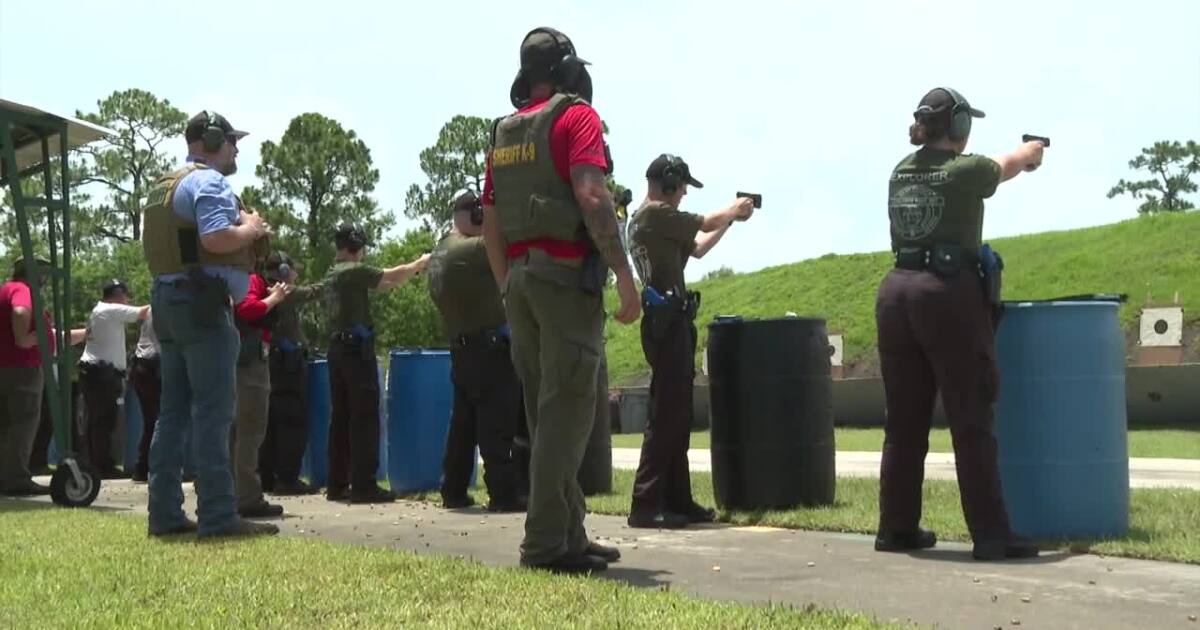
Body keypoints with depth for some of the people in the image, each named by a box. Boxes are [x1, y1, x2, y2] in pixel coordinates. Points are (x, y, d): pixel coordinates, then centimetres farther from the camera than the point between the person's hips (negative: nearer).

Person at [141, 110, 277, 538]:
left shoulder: (164, 187, 21)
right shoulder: (209, 182, -9)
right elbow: (216, 239, -25)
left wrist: (245, 233, 17)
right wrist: (251, 229, -5)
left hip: (168, 301, 10)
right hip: (203, 303, -10)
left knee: (174, 411, 10)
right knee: (213, 411, -10)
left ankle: (165, 513, 12)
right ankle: (217, 516, -11)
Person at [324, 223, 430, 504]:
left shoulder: (331, 275, 16)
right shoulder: (354, 271, -10)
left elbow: (382, 283, 20)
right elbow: (392, 276, -8)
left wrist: (410, 271, 19)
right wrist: (421, 262, 8)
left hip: (337, 347, 9)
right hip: (357, 347, -9)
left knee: (341, 416, 10)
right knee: (365, 417, -7)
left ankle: (337, 484, 11)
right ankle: (363, 485, -10)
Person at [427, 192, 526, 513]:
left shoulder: (440, 253, 17)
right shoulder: (468, 249, -13)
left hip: (461, 348, 9)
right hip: (489, 348, -9)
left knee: (464, 422, 13)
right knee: (498, 425, -8)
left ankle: (453, 491, 16)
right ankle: (504, 493, -9)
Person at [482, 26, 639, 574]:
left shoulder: (503, 133, 17)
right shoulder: (576, 116, -3)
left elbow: (489, 223, 18)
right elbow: (591, 195, -17)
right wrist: (624, 274, -18)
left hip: (519, 278, 7)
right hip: (567, 276, -7)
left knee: (546, 414, 11)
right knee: (566, 412, -8)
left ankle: (569, 534, 15)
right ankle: (547, 543, -10)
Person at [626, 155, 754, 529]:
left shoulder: (641, 219, 20)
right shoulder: (657, 213, -10)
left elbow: (698, 248, 26)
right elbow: (707, 224, -5)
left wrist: (730, 219, 25)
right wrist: (734, 211, 14)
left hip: (666, 321, 10)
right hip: (668, 320, -10)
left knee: (677, 415, 11)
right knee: (666, 414, -11)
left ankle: (677, 500, 15)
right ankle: (646, 504, -11)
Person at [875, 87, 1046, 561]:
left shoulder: (902, 171, 12)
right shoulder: (965, 170, -5)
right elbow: (1010, 164, 17)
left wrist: (1017, 159, 50)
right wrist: (1033, 149, 41)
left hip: (897, 291, 7)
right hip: (949, 294, -6)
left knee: (904, 423, 12)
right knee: (972, 423, -2)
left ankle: (897, 528, 18)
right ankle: (990, 534, 1)